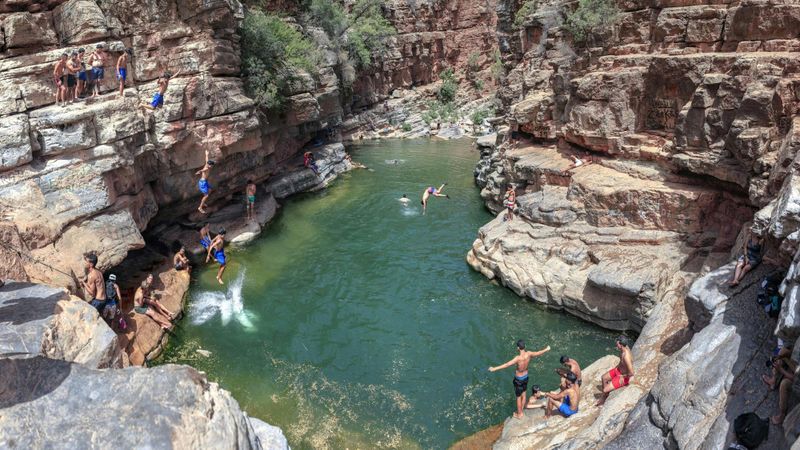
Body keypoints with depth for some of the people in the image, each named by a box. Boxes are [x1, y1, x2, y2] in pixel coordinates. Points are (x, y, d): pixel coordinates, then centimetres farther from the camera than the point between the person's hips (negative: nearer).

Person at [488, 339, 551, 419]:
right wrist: (546, 349, 18)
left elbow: (507, 364, -39)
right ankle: (520, 412, 44)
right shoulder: (528, 354, -18)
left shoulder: (518, 358, -35)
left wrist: (494, 369, -38)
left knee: (518, 397, 14)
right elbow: (539, 353, -2)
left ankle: (519, 414, 32)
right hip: (525, 377, 6)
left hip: (518, 379, -6)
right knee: (524, 395, 24)